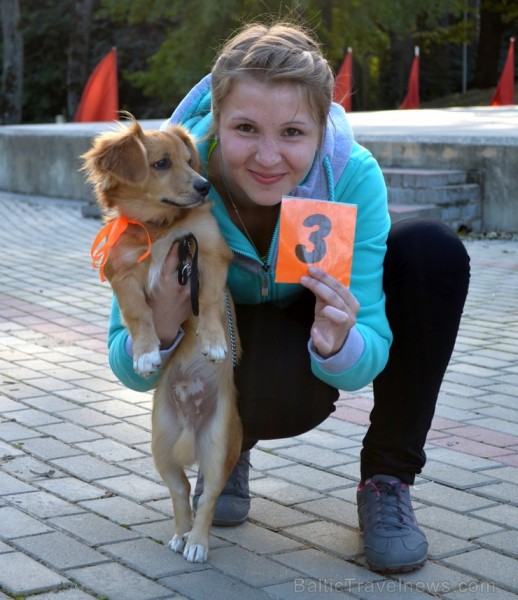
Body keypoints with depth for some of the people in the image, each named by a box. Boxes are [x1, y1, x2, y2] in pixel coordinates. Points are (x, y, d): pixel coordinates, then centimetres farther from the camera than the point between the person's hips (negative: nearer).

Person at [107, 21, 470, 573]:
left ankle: (387, 477, -10)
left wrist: (338, 343, -51)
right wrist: (161, 330, -48)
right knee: (287, 391, -38)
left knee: (435, 251, -27)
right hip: (225, 330, -2)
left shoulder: (352, 175, -30)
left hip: (315, 317, 2)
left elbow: (369, 358, -27)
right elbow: (130, 371, -25)